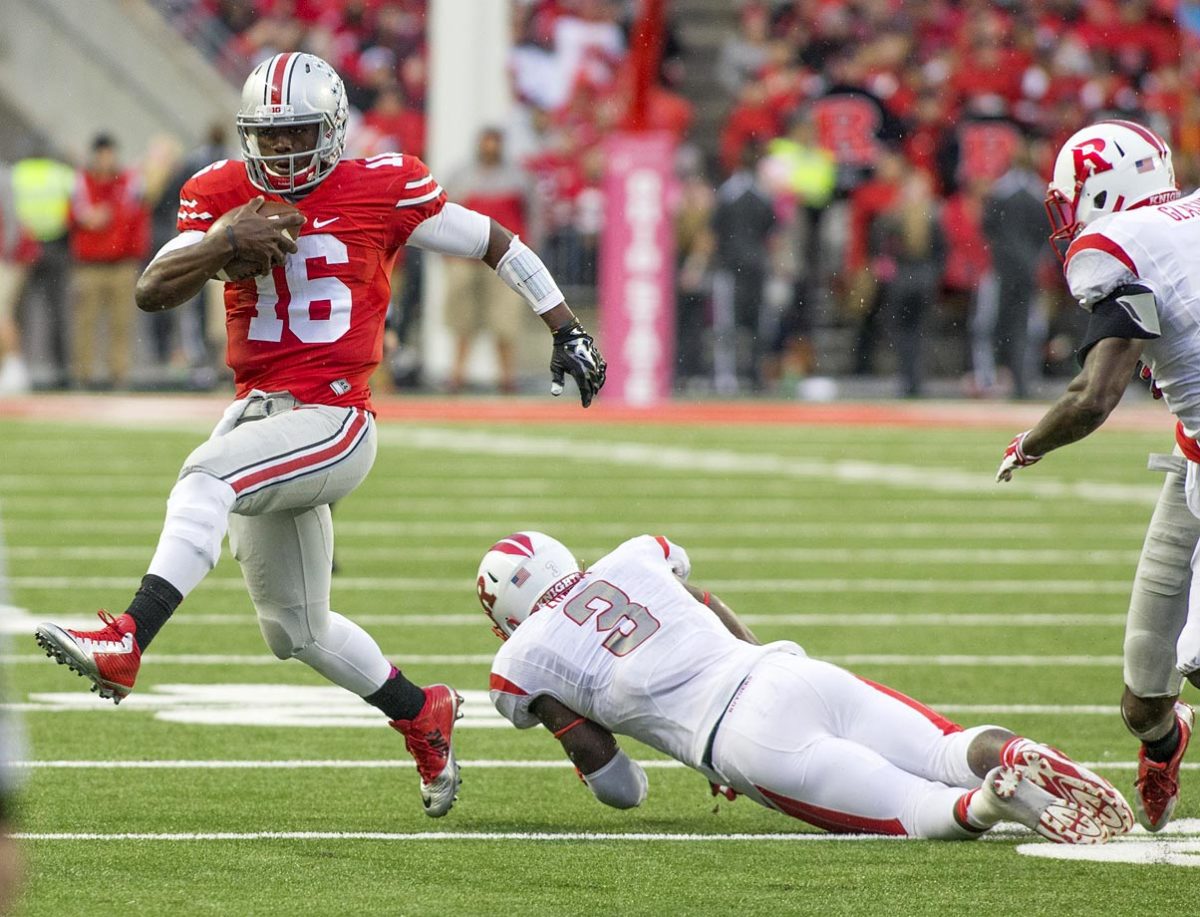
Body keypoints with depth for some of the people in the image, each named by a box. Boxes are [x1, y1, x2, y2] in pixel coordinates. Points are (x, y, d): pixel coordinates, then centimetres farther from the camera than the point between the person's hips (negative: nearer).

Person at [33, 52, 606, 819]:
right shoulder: (223, 194, 4)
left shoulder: (381, 190, -6)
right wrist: (223, 244, -22)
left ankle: (126, 644, -44)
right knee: (297, 630, 16)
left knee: (207, 478, -33)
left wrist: (568, 330, 8)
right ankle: (423, 716, 37)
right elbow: (152, 293, -5)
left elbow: (497, 245, 6)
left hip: (333, 423, -6)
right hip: (258, 412, 6)